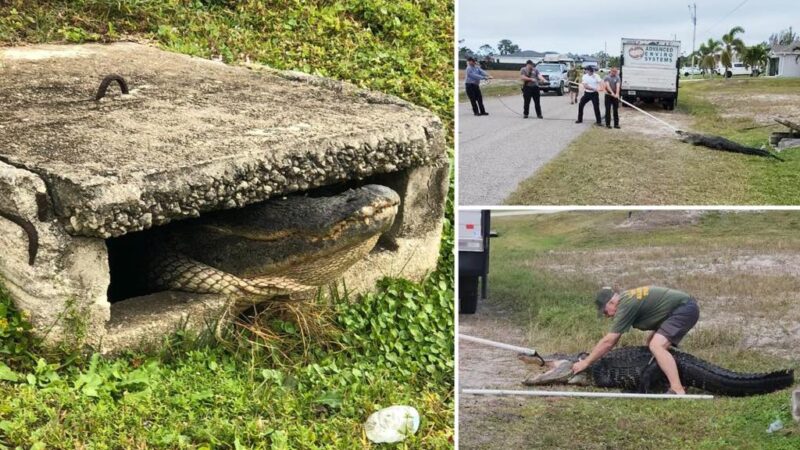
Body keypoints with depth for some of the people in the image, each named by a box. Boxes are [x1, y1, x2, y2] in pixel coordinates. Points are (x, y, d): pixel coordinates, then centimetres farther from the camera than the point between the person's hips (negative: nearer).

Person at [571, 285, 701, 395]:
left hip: (685, 309, -11)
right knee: (650, 343, 17)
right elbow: (614, 339, 18)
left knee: (656, 346, -23)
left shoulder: (626, 306, -18)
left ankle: (677, 390, -31)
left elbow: (608, 342, -16)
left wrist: (585, 362, -10)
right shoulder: (625, 298, 10)